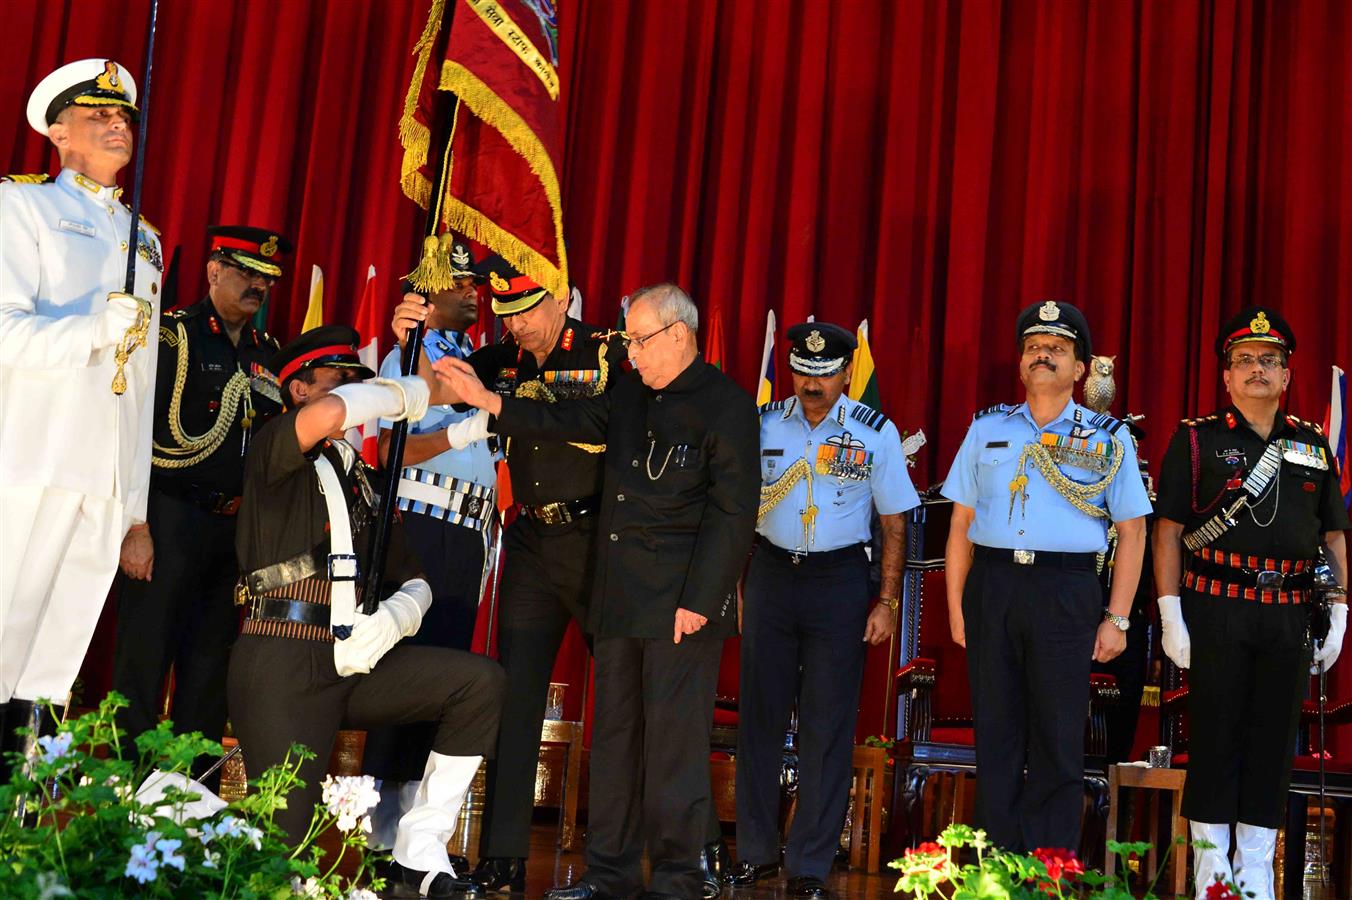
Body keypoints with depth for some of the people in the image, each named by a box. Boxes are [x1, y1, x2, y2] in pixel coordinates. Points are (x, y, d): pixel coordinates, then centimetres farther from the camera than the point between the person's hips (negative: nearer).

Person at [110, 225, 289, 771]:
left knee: (210, 672, 10)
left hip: (234, 527, 6)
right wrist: (137, 528, -17)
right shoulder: (174, 336, -3)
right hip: (168, 522, -6)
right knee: (143, 668, -4)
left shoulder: (269, 353, 15)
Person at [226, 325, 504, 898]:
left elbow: (414, 583, 19)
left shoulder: (359, 480, 22)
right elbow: (330, 412, -24)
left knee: (480, 680, -13)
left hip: (352, 661, 6)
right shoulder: (275, 450, 2)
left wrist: (391, 618, -5)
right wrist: (409, 393, -5)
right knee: (282, 838, -11)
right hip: (284, 664, -6)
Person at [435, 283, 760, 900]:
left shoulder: (726, 405, -9)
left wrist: (699, 601, -16)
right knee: (614, 734, 12)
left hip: (681, 601, -8)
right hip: (620, 599, 8)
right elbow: (567, 422, 22)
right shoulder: (631, 394, 14)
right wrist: (487, 401, 11)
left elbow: (733, 514, -13)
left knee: (673, 740, -3)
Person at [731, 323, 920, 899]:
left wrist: (888, 602, -3)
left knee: (828, 723, 1)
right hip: (770, 571, 2)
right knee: (759, 713, 6)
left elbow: (894, 526, 3)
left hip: (839, 577, -2)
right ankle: (755, 853, 19)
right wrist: (733, 587, 1)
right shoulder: (765, 424, 3)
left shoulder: (876, 433, -2)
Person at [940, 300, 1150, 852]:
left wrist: (1117, 619, -1)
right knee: (995, 734, 8)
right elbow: (961, 525, 12)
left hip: (1066, 594, -2)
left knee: (1058, 741, 2)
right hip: (991, 587, 2)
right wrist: (955, 607, 6)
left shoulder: (1108, 439, 7)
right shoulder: (987, 429, 12)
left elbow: (1132, 532, 5)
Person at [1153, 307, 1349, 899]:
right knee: (1214, 738, 1)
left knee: (1274, 740, 8)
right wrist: (1170, 616, -9)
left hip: (1288, 617, 3)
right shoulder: (1197, 440, 2)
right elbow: (1168, 531, -2)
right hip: (1215, 613, -3)